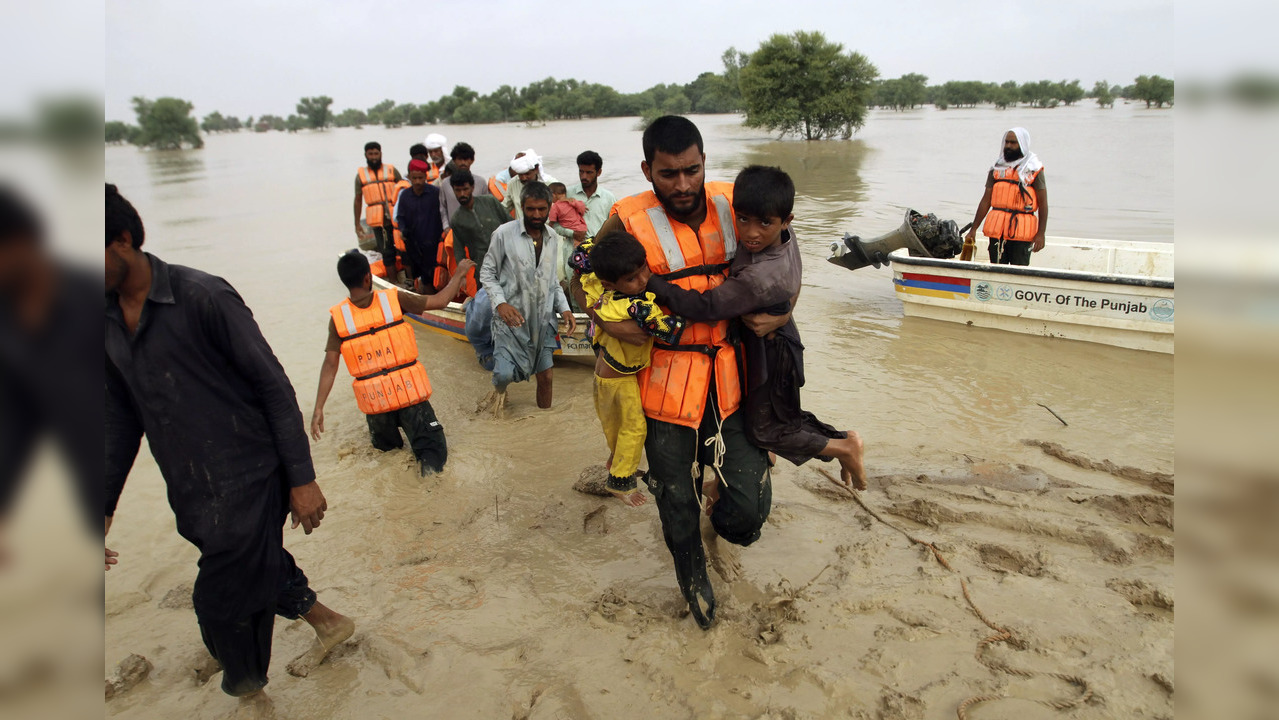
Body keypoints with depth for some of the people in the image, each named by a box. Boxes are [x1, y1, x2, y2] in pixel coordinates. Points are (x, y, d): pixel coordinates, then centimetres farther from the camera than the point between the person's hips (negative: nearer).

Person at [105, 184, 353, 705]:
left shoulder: (202, 297, -16)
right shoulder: (108, 320, 6)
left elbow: (274, 386, -14)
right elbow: (122, 417, 15)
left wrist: (301, 479, -14)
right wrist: (104, 506, 13)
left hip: (247, 481, -7)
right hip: (191, 494, 7)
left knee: (224, 602, 0)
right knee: (259, 566, 21)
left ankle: (251, 695, 26)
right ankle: (328, 623, 48)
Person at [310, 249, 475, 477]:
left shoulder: (338, 316, -7)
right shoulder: (394, 299, -10)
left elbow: (330, 365, -9)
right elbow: (439, 301, -3)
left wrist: (318, 408, -4)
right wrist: (459, 273, 13)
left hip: (374, 399, 3)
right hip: (409, 391, -3)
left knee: (385, 445, 34)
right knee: (434, 449, 2)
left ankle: (380, 437, 9)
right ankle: (429, 461, -24)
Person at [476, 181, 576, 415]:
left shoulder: (553, 239, 7)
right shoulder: (504, 234, -9)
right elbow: (487, 273, -4)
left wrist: (564, 308, 0)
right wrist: (500, 303, -19)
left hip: (543, 319, 4)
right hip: (512, 317, -4)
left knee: (545, 376, 8)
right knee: (504, 374, -12)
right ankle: (499, 391, 25)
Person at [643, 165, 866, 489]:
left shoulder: (762, 277, -38)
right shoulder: (782, 236, -14)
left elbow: (705, 307, -37)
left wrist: (646, 280, -36)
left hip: (768, 351, -8)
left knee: (766, 429, 8)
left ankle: (843, 446, 23)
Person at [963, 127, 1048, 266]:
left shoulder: (1033, 168, 3)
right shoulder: (997, 167, 13)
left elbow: (1043, 203, -1)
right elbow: (986, 200, 13)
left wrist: (1040, 234, -9)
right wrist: (973, 229, 7)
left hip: (1022, 230, -3)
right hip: (996, 228, 3)